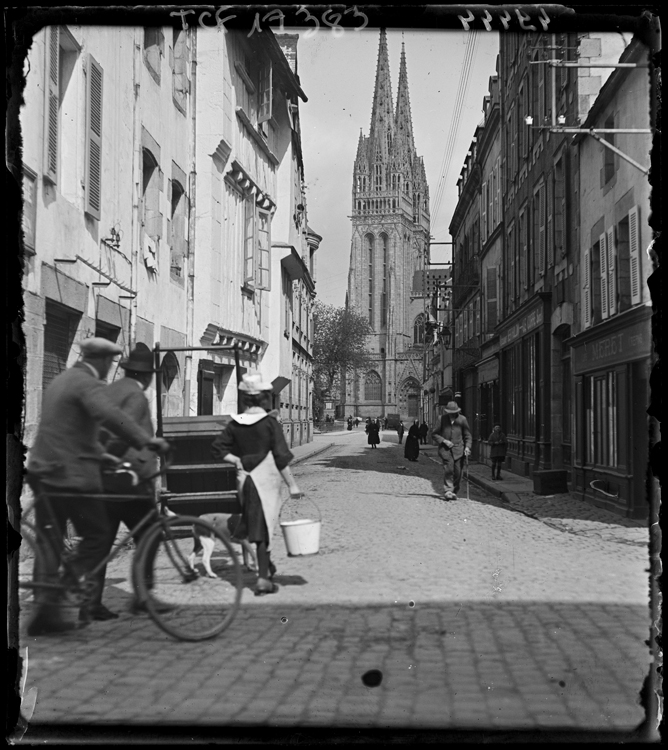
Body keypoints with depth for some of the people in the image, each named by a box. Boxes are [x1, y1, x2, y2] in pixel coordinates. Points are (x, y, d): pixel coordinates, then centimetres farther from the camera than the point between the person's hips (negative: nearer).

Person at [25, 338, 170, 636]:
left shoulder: (61, 379, 20)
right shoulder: (88, 384, -11)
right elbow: (109, 414, -32)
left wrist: (102, 452, 31)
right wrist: (146, 440, -35)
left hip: (43, 470, 9)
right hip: (72, 474, -9)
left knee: (48, 541, 11)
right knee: (97, 536, 1)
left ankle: (45, 610, 12)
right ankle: (58, 597, -6)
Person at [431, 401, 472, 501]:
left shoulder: (462, 419, 4)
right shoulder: (442, 418, 2)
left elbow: (467, 435, 11)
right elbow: (434, 434, 6)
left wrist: (467, 447, -4)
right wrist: (444, 441, -8)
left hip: (458, 449, 1)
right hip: (445, 448, -1)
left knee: (457, 471, -1)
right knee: (448, 469, -16)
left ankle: (454, 492, 14)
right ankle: (448, 491, -13)